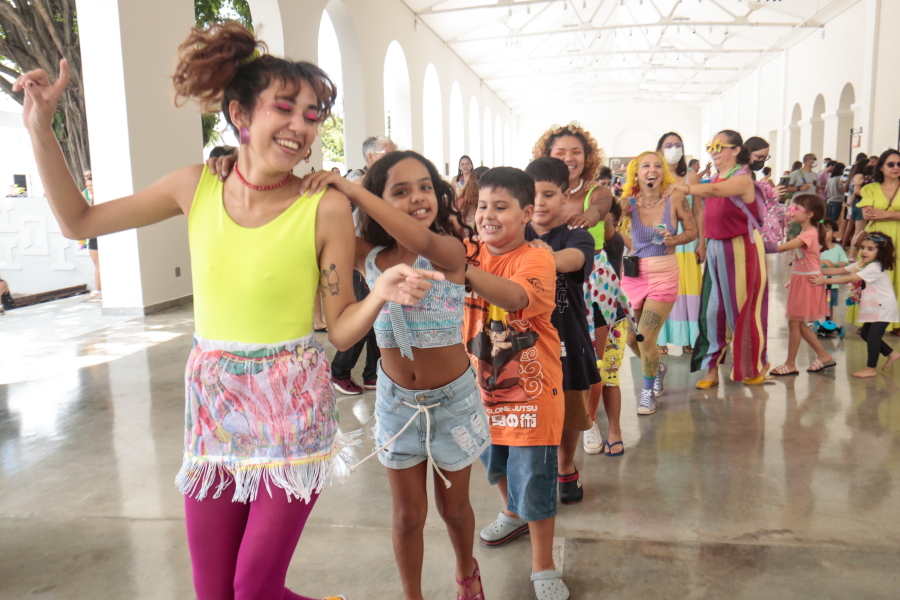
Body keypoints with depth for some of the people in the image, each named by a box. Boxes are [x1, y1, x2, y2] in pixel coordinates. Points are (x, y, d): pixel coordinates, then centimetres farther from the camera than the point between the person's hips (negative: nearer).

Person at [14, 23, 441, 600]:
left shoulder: (326, 207, -13)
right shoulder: (197, 186, -3)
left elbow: (341, 330, -8)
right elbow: (78, 221, 8)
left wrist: (382, 294, -28)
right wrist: (41, 125, 3)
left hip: (292, 408, -4)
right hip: (213, 406, 4)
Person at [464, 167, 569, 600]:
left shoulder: (537, 259, -19)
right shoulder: (471, 253, -1)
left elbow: (515, 296, -40)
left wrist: (461, 269, -54)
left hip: (530, 387, -6)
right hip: (485, 382, 6)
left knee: (534, 480, 2)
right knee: (494, 463, 25)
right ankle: (514, 514, 56)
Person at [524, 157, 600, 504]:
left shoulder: (577, 238, -7)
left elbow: (573, 260, -30)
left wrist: (549, 256, -53)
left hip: (567, 339, 0)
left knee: (569, 412, 15)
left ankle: (567, 470, 41)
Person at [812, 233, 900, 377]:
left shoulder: (875, 268, -24)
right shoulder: (861, 264, 5)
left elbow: (849, 279, -32)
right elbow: (840, 270, 1)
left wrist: (824, 280, -35)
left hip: (884, 308, -10)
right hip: (873, 309, 10)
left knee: (872, 336, -9)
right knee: (865, 334, 16)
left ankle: (871, 369, 1)